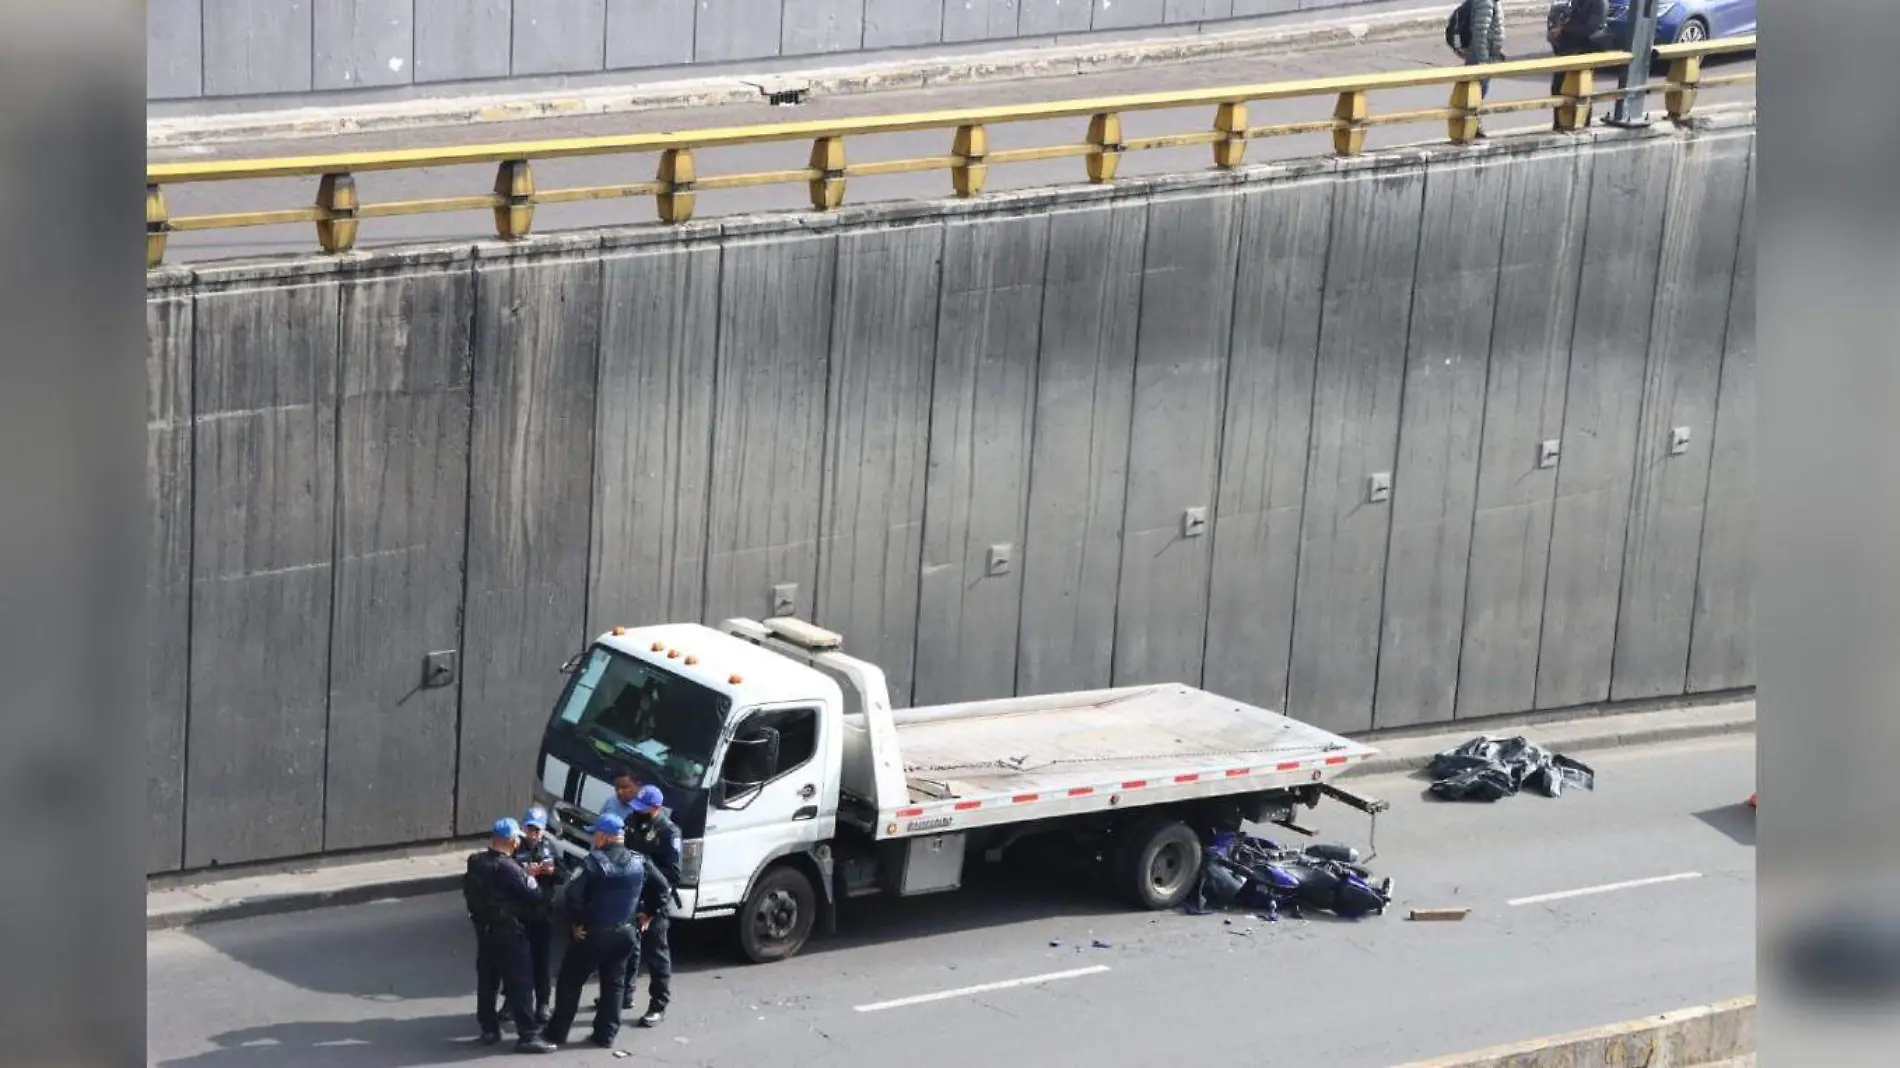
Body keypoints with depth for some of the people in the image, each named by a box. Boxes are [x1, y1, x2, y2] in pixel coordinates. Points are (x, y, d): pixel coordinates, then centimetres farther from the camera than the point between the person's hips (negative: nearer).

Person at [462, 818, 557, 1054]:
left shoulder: (476, 862, 1)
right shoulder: (507, 868, -22)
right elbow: (534, 897, -22)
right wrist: (530, 879, 0)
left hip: (484, 928, 8)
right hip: (508, 931, -8)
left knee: (486, 980, 16)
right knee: (520, 983, -3)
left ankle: (489, 1029, 23)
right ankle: (527, 1035, -3)